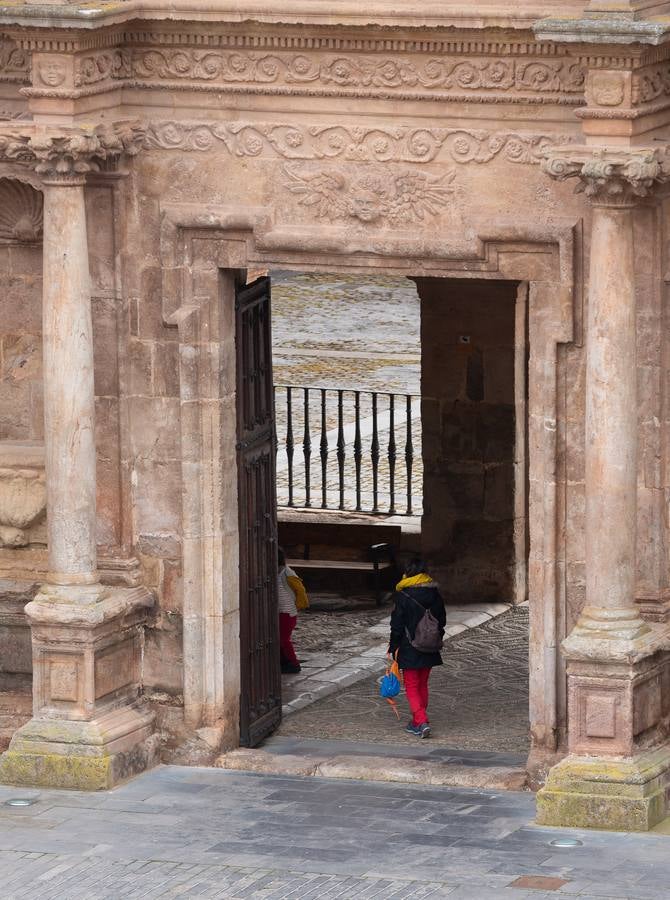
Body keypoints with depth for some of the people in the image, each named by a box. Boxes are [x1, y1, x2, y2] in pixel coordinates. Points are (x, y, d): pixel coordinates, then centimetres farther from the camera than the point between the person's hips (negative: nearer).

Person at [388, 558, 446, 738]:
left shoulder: (403, 596, -14)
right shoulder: (434, 594, 2)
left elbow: (397, 624, -11)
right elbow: (442, 620, 11)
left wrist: (393, 647, -3)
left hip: (409, 650, -5)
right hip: (430, 651, 5)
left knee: (412, 687, 0)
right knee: (423, 685, 17)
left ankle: (421, 722, -15)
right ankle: (418, 722, 25)